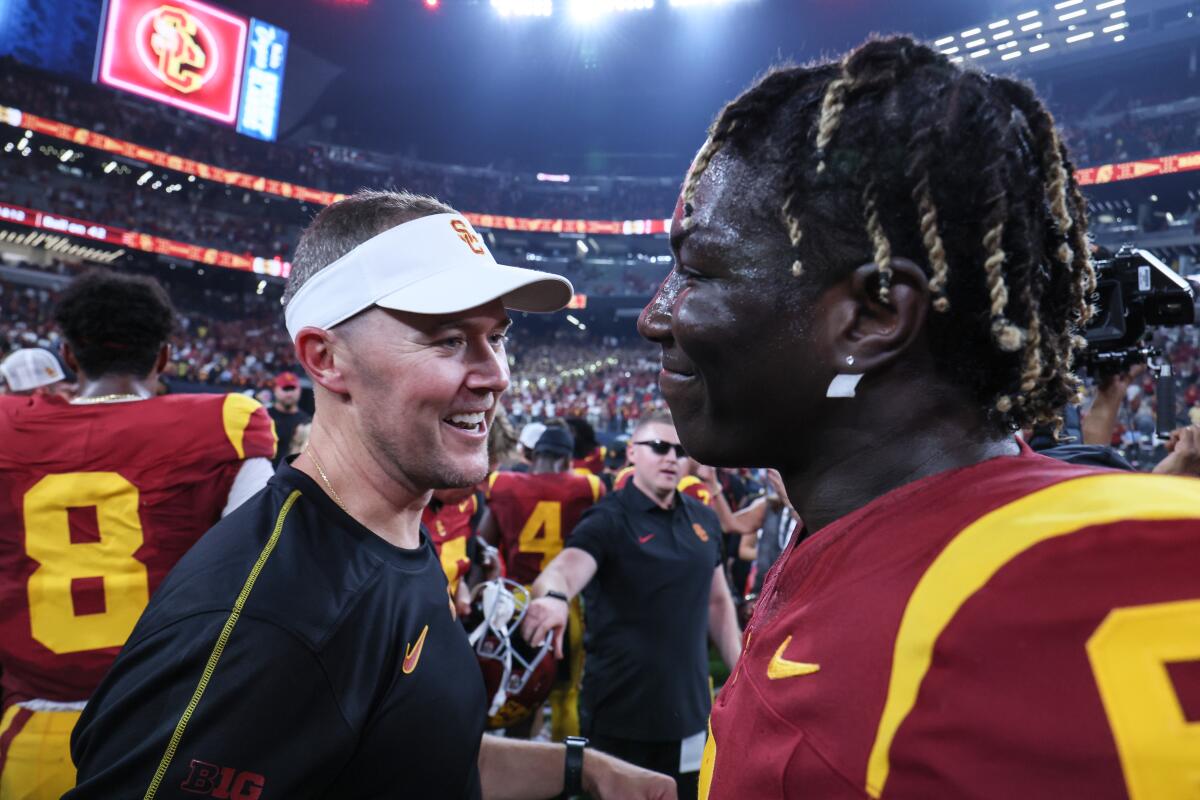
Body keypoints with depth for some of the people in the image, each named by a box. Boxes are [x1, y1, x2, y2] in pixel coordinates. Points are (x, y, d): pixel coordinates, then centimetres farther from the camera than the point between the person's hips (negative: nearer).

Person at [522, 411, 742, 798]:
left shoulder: (703, 519, 6)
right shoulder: (608, 519, -12)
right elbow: (564, 569, -30)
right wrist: (553, 596, -52)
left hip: (688, 709, 5)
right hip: (619, 712, -5)